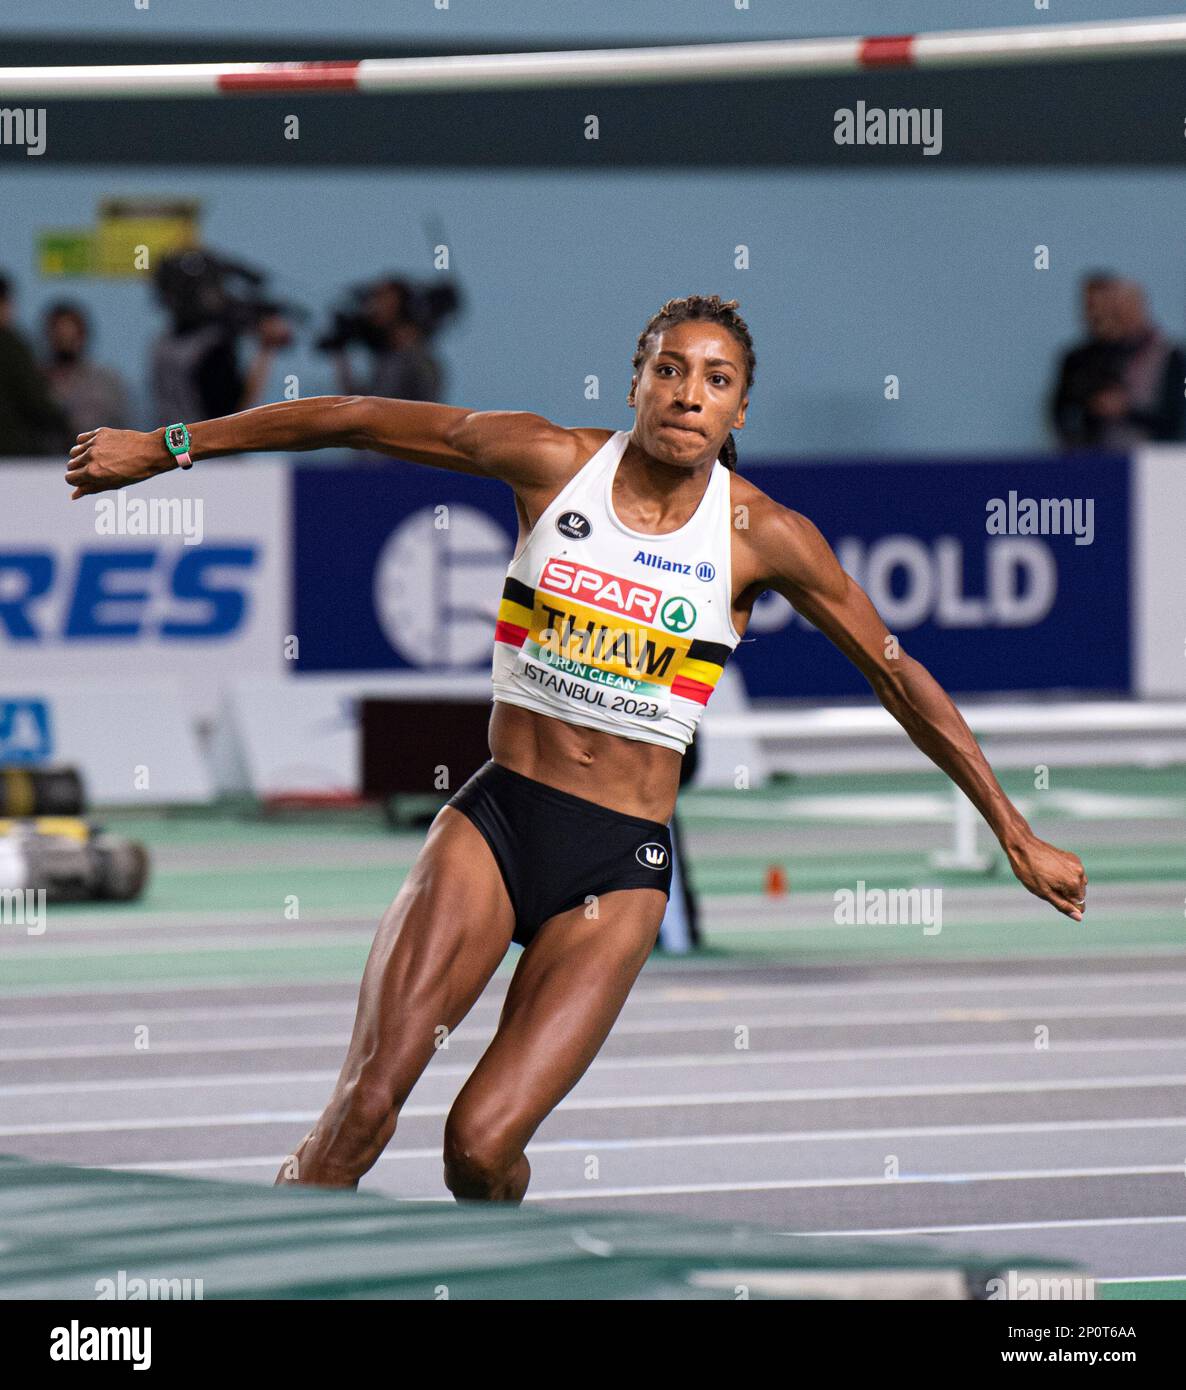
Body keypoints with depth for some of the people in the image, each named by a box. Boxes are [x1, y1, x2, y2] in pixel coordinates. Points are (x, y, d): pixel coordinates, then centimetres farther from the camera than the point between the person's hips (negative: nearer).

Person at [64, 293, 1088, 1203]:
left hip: (619, 868, -1)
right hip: (494, 821, 1)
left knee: (483, 1143, -12)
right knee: (368, 1102, -17)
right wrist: (166, 447, 11)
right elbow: (358, 422, 6)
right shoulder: (553, 463, -1)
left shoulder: (761, 538, -2)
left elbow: (899, 678, 5)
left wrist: (1018, 836, 7)